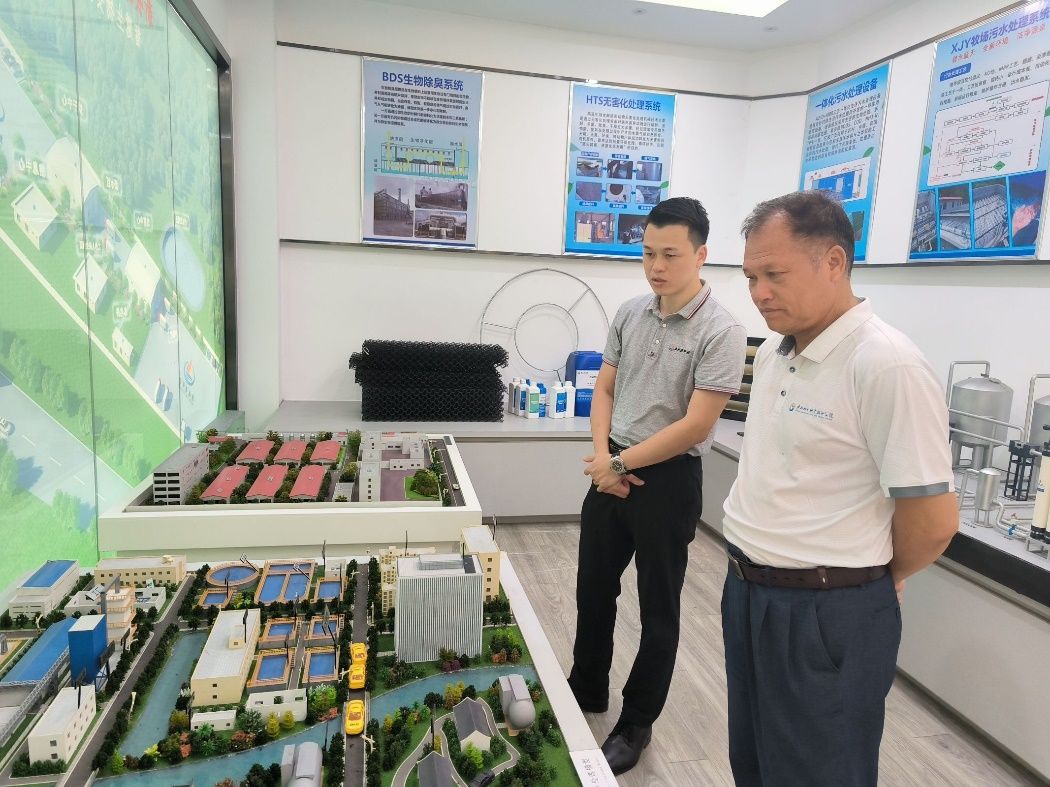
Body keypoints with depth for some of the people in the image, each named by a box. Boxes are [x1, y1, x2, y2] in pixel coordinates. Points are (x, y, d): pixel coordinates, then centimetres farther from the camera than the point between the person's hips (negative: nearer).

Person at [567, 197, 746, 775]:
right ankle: (586, 690, 41)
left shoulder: (720, 332, -15)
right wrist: (602, 453, -7)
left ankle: (636, 725, 30)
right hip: (612, 470, 6)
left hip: (668, 479, -6)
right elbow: (604, 389, 8)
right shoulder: (629, 314, 3)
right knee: (593, 588, 18)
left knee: (657, 609, 10)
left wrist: (622, 463, -13)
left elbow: (695, 425, -18)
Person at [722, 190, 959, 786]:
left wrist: (878, 580, 0)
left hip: (826, 613, -8)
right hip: (747, 590, 8)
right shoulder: (772, 353, 6)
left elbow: (934, 519, -18)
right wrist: (754, 567, 15)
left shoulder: (887, 366, -21)